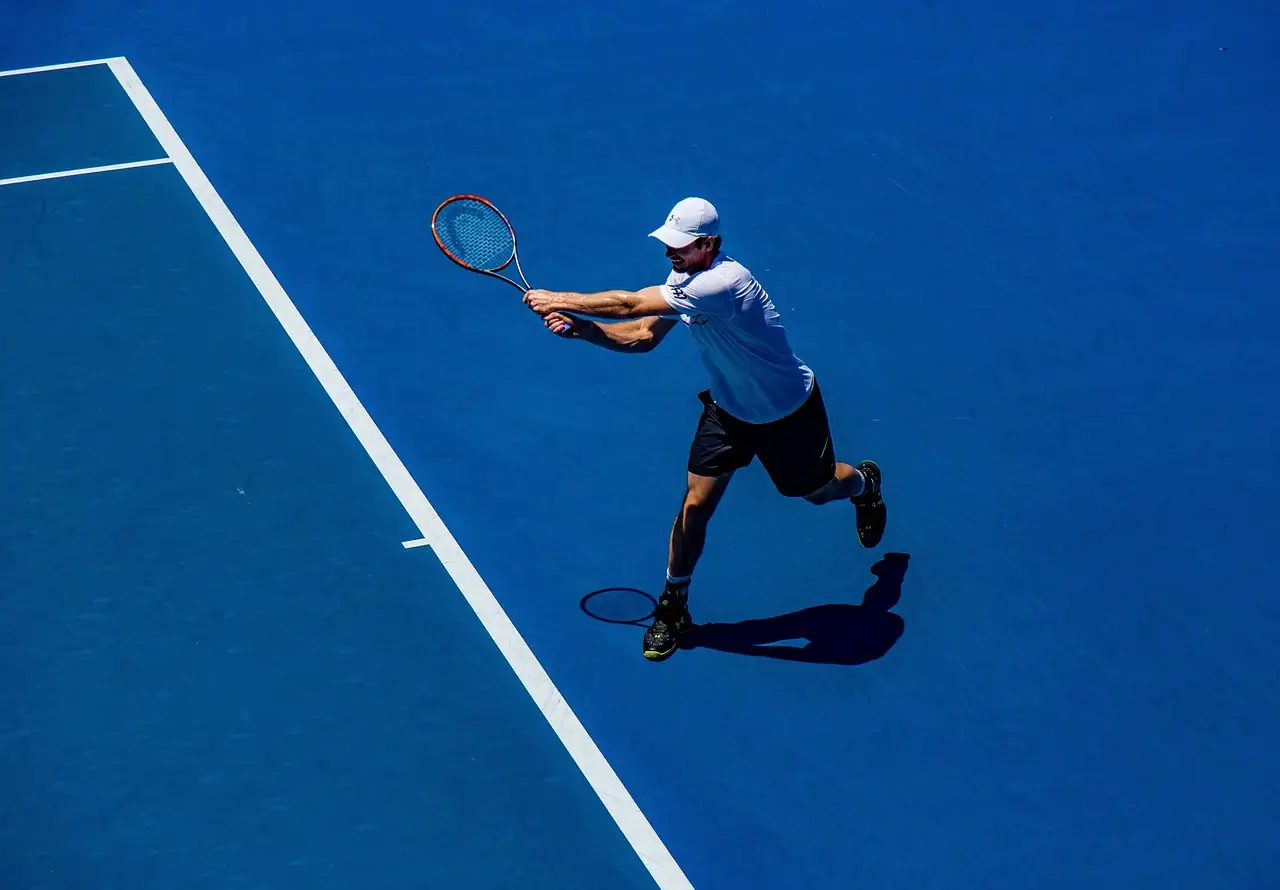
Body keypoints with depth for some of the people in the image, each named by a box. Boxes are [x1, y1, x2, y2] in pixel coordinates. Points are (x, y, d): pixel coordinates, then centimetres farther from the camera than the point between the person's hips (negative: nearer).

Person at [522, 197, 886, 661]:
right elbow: (642, 335, -7)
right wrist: (579, 327, -22)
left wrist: (560, 300, -30)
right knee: (695, 504, -4)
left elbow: (630, 304, -39)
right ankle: (673, 605, 12)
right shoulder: (685, 278, -12)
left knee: (818, 490, 19)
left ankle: (865, 483, 56)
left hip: (788, 411, -6)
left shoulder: (723, 283, -40)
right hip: (728, 407, 6)